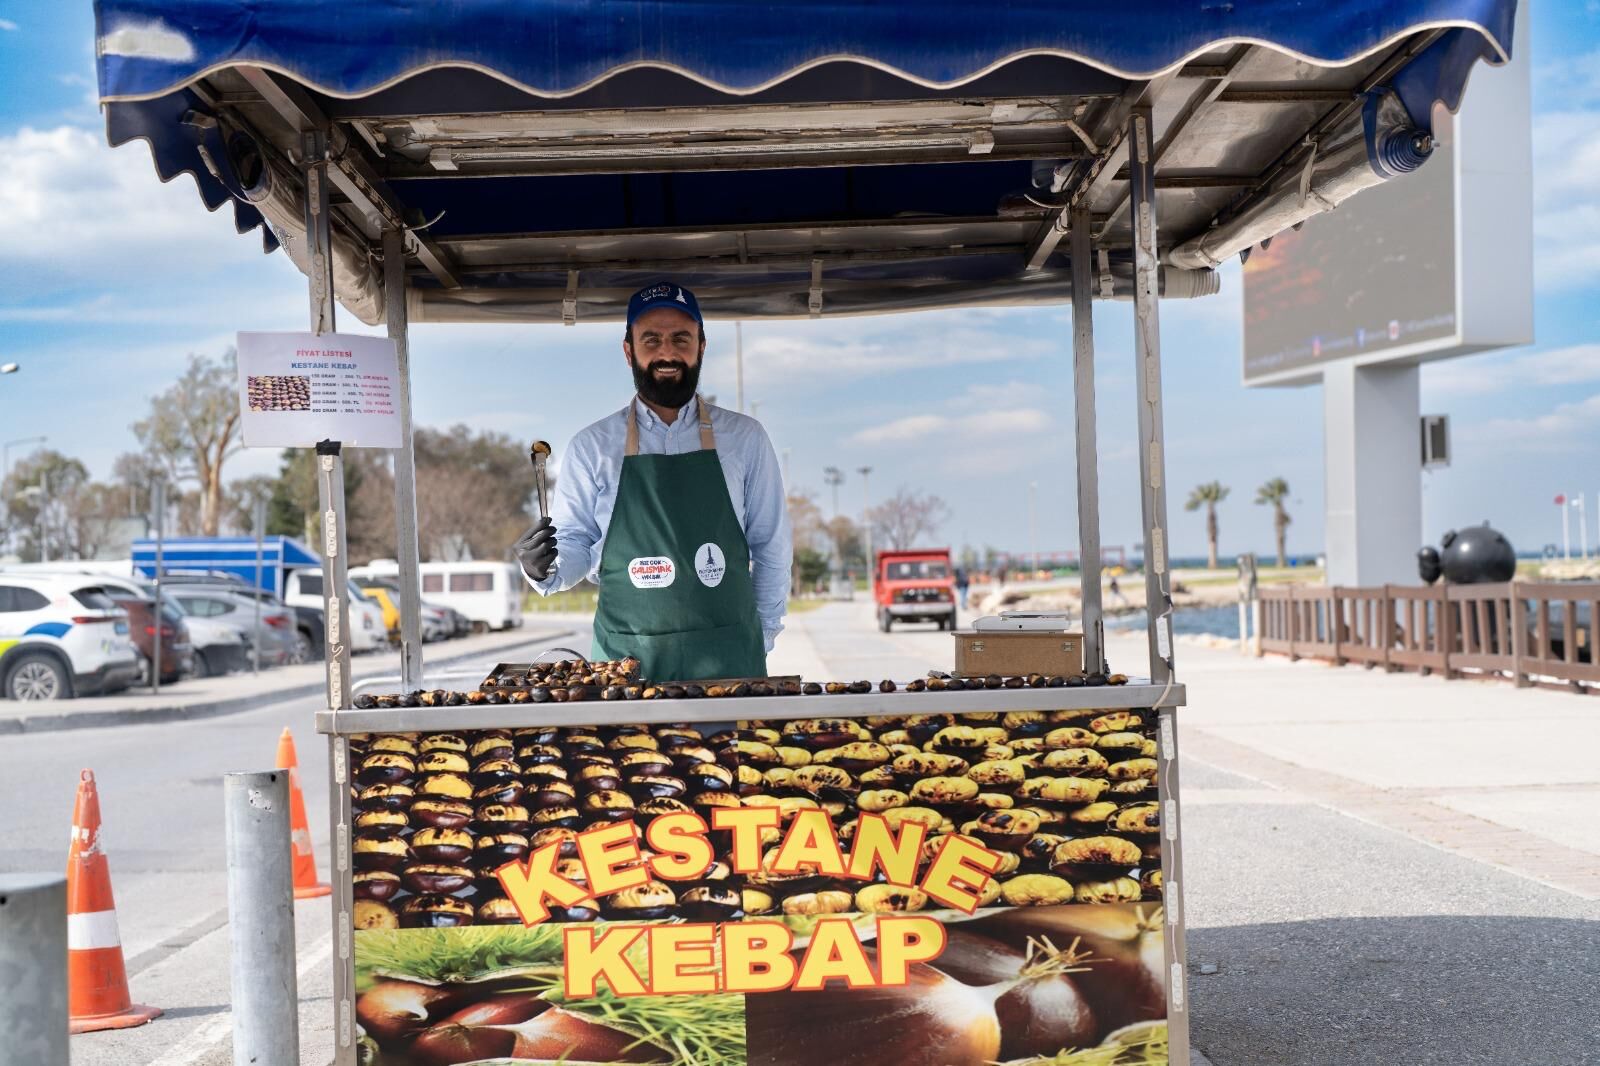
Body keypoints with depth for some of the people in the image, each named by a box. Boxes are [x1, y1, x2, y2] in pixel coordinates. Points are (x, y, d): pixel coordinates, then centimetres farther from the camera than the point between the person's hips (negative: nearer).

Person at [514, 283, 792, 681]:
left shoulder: (744, 438, 7)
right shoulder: (591, 448, 6)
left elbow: (771, 547, 10)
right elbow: (575, 544, 10)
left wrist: (760, 641, 7)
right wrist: (545, 569, -12)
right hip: (625, 658, 0)